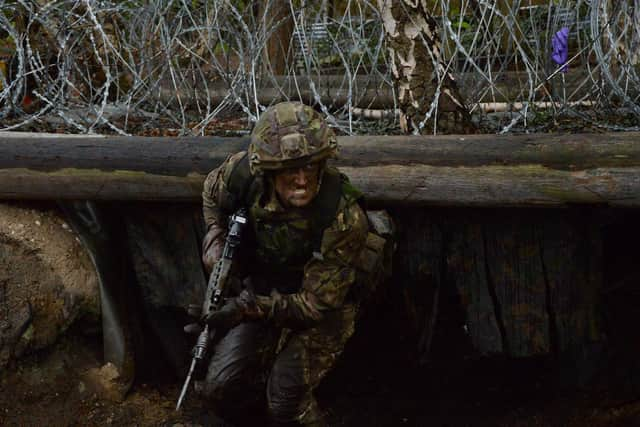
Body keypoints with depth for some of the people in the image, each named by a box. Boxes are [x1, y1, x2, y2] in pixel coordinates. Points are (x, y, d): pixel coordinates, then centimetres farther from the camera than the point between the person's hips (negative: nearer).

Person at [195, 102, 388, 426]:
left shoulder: (344, 217, -33)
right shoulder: (244, 172, -22)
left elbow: (316, 303, -25)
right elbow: (213, 193, 6)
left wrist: (248, 308, -32)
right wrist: (215, 241, -9)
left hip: (322, 312, -4)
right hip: (263, 295, 4)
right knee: (220, 388, -9)